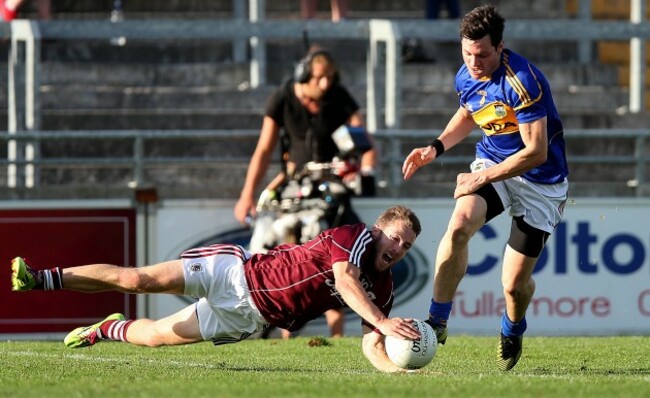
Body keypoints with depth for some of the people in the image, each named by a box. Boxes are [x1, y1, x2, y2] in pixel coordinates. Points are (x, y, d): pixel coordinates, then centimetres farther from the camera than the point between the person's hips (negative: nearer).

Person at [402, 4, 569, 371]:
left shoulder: (522, 82, -27)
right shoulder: (466, 78, -4)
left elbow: (536, 152, -26)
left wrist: (484, 177, -23)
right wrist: (437, 148, 4)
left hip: (540, 180, -5)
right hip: (492, 164, 5)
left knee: (514, 284, -5)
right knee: (459, 224, -28)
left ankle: (513, 332, 32)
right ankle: (437, 322, -21)